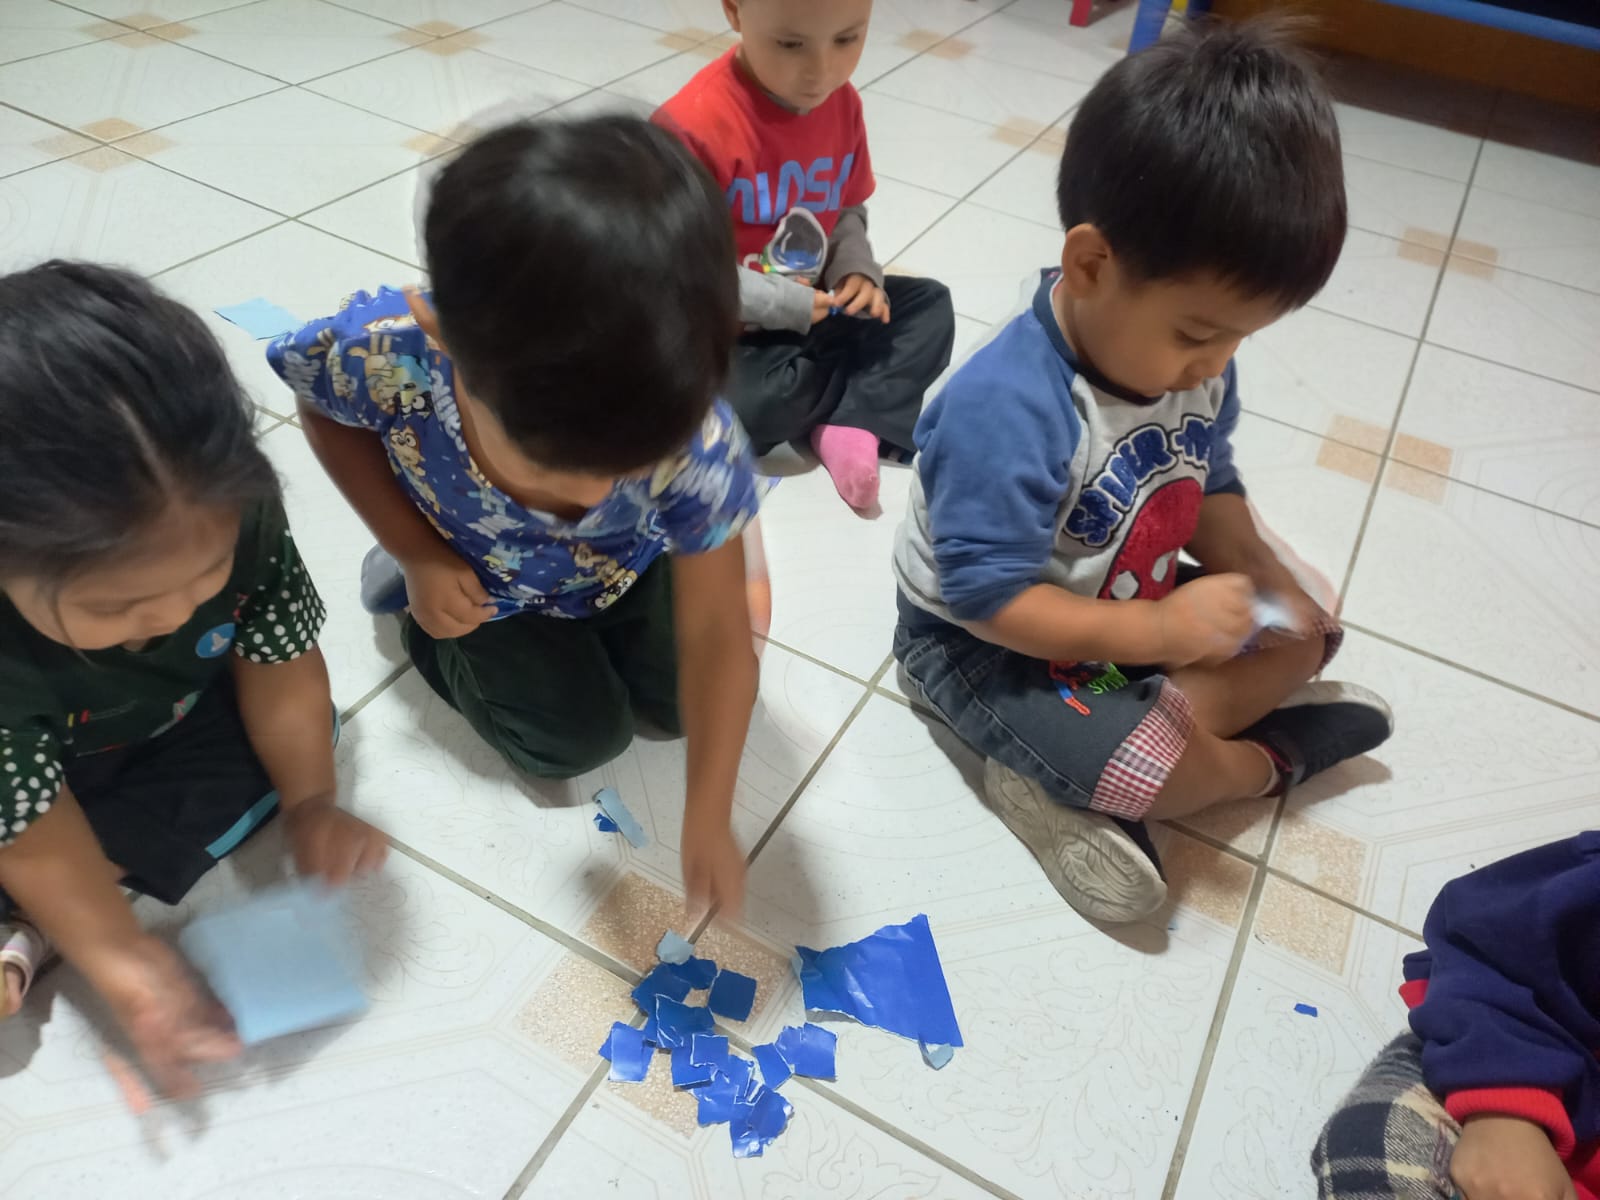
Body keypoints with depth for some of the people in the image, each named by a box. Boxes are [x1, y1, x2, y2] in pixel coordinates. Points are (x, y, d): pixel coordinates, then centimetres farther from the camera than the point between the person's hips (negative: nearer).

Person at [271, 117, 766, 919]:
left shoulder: (695, 446, -41)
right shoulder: (383, 351, -41)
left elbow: (715, 635, -28)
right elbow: (324, 415, -13)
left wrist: (707, 821, -22)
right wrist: (419, 558, -20)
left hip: (627, 569, 2)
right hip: (480, 582, -1)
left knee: (681, 701, 6)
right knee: (578, 740, -5)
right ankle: (419, 621, 17)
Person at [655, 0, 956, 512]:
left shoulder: (842, 102, -4)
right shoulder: (694, 125, -26)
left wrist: (858, 271, -12)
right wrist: (784, 305, -24)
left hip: (815, 309, 6)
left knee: (930, 306, -1)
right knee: (746, 403, -33)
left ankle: (850, 425, -17)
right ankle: (873, 395, -3)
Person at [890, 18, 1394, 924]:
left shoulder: (1196, 364, -7)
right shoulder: (1006, 408, -33)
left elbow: (1209, 482, 9)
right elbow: (988, 598, -31)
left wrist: (1257, 573, -8)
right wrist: (1157, 630, -30)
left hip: (1140, 611, 9)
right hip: (984, 643, -8)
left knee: (1303, 631, 7)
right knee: (1153, 764, -28)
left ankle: (1075, 781, -9)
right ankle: (1268, 759, 9)